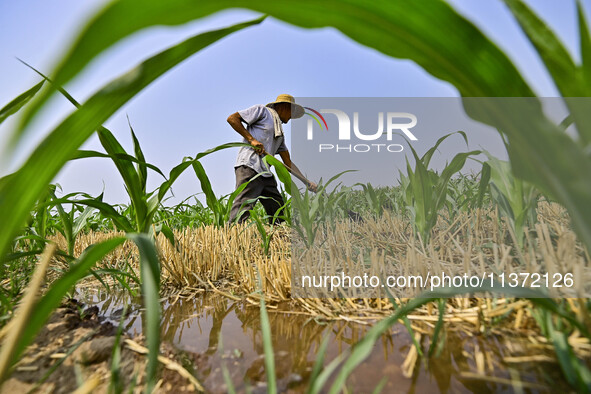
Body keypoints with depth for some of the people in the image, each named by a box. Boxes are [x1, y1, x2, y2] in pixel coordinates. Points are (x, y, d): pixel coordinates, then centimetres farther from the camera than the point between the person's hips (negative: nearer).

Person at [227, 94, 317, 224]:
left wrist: (307, 182, 17)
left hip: (266, 174, 8)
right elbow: (232, 118, 2)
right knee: (242, 212, -18)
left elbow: (288, 162, 23)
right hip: (249, 166, -8)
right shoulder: (262, 110, 10)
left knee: (279, 213, 6)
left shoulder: (280, 134, 29)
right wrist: (251, 139, -8)